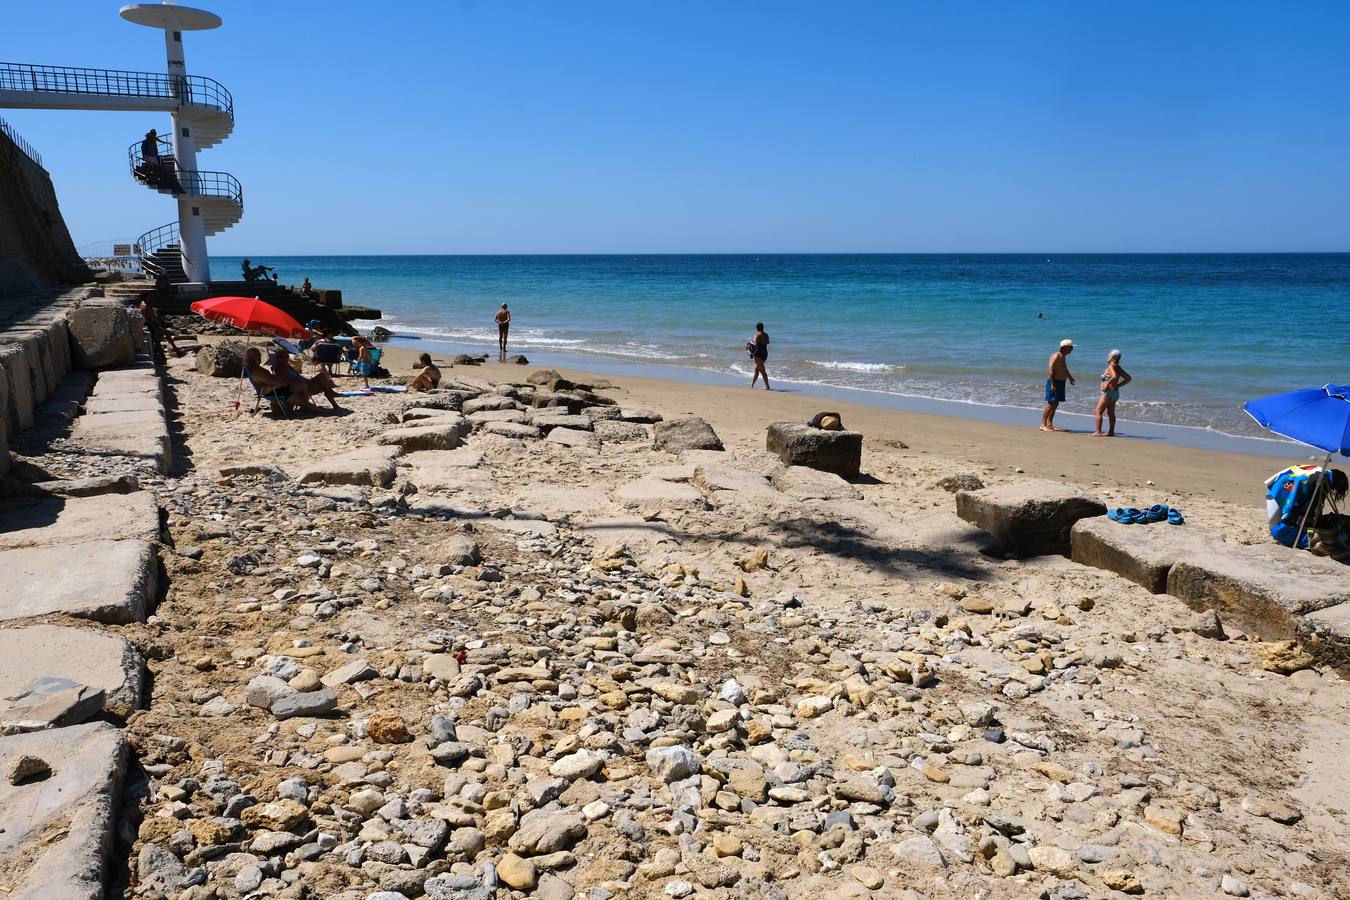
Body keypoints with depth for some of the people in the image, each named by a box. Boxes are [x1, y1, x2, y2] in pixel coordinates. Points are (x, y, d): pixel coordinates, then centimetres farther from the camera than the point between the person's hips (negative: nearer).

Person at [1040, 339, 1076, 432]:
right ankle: (1043, 425, -11)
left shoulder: (1063, 356, 17)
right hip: (1054, 382, -10)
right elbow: (1050, 370, -20)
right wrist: (1052, 384, -25)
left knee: (1055, 404, 9)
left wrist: (1070, 378, 27)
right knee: (1051, 403, -13)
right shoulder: (1056, 356, -13)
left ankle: (1050, 424, 12)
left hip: (1060, 382, 10)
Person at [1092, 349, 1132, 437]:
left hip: (1108, 393, -10)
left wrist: (1107, 384, -24)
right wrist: (1118, 385, 12)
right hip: (1115, 393, 10)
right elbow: (1128, 378, 17)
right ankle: (1111, 432, 20)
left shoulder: (1111, 366, -15)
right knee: (1111, 413, 16)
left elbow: (1114, 377, -34)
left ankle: (1098, 432, -11)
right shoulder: (1117, 367, 11)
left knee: (1098, 412, -7)